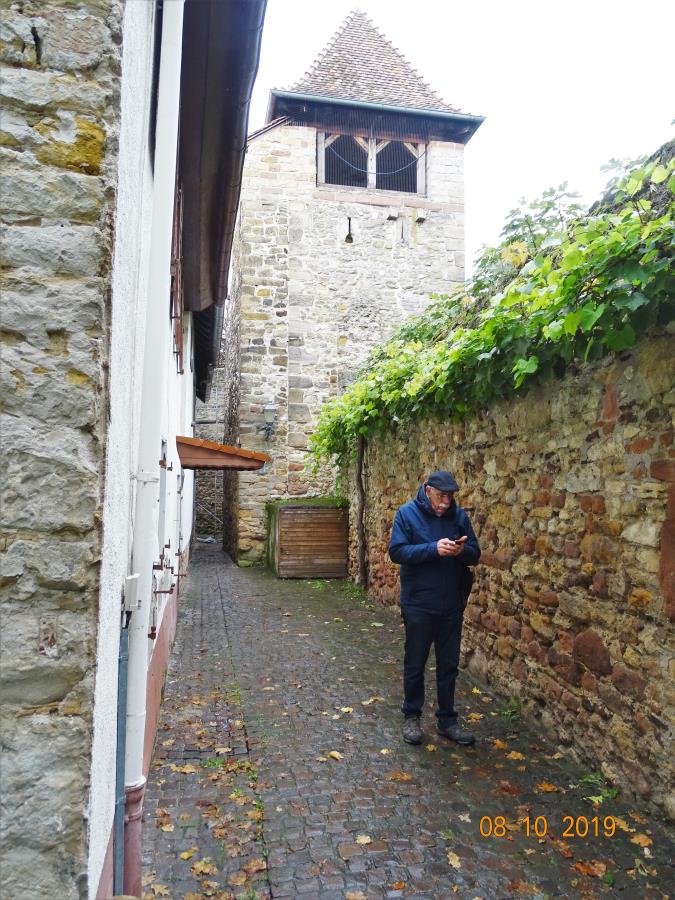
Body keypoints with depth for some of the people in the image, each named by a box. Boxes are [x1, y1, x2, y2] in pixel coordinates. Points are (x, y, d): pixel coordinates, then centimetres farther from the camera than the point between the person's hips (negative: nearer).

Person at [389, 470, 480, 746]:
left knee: (449, 665, 14)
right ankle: (412, 716, 28)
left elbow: (475, 555, 3)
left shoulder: (459, 516, 0)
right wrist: (434, 549, -27)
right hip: (418, 605, -3)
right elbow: (397, 551, -16)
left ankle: (447, 720, 29)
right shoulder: (407, 513, -9)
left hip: (452, 605, 3)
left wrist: (462, 550, -21)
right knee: (415, 664, 10)